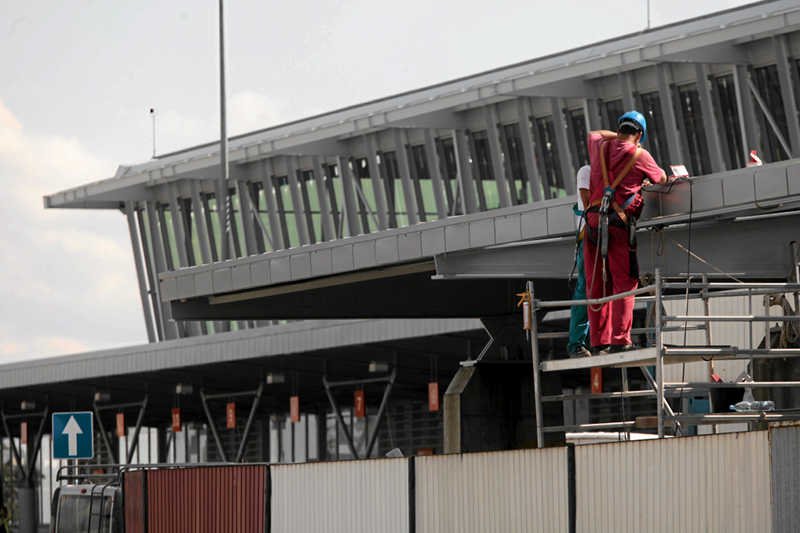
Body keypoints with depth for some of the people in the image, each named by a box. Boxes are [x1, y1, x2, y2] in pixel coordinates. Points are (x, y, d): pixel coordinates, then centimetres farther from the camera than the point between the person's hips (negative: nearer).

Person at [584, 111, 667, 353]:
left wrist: (618, 135, 44)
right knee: (624, 283, -5)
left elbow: (594, 134, 39)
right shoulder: (640, 156, 1)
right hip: (619, 224, -5)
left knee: (596, 286, 6)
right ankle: (620, 340, -14)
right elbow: (661, 179, 18)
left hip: (593, 221, 5)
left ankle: (599, 341, 5)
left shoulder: (600, 147, 13)